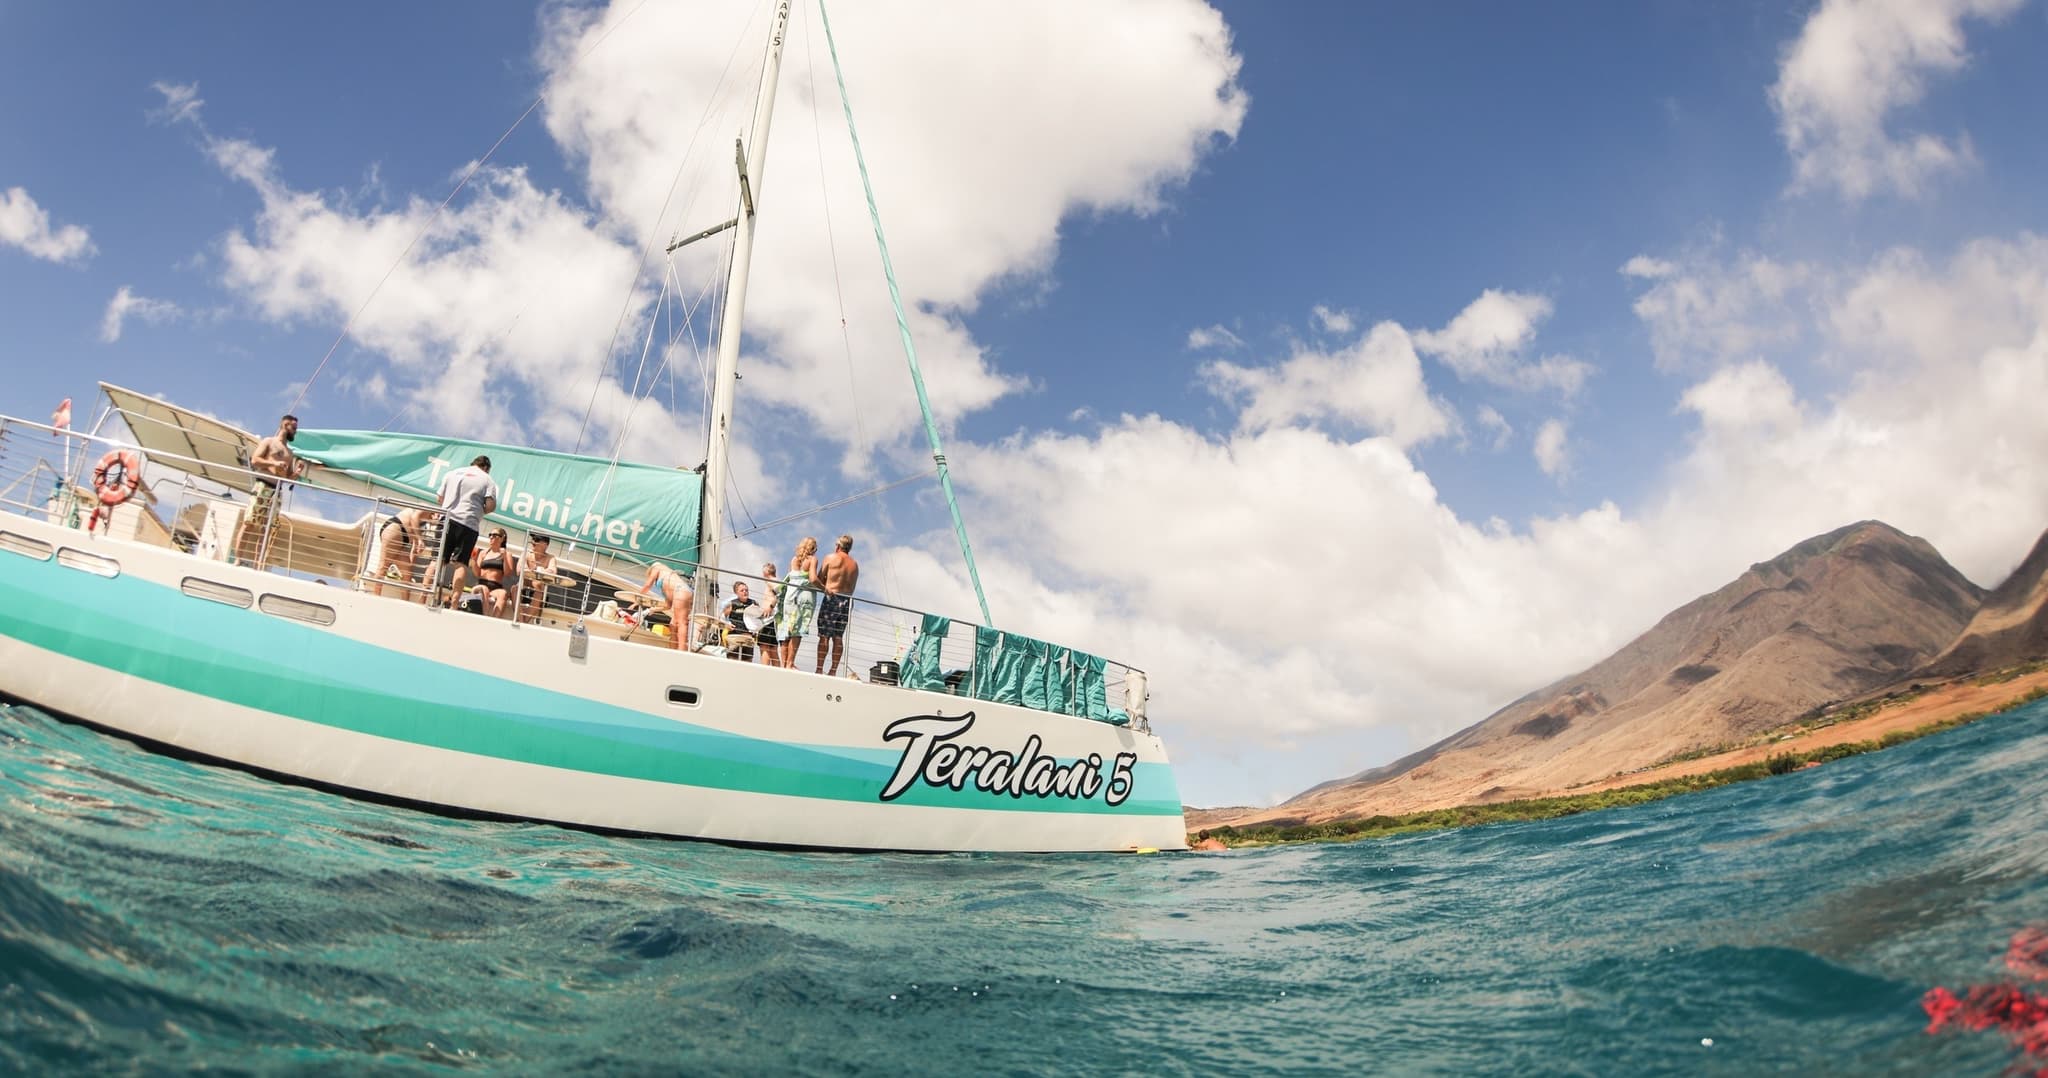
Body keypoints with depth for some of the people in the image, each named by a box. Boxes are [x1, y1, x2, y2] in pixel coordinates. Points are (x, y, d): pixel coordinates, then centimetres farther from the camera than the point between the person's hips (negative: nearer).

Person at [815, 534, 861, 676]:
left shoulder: (831, 558, 1)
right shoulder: (855, 564, 14)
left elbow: (819, 578, 2)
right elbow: (852, 588, 13)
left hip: (831, 598, -4)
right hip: (847, 600, 4)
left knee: (824, 636, -3)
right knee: (838, 637, 6)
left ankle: (819, 668, -6)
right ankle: (833, 670, 4)